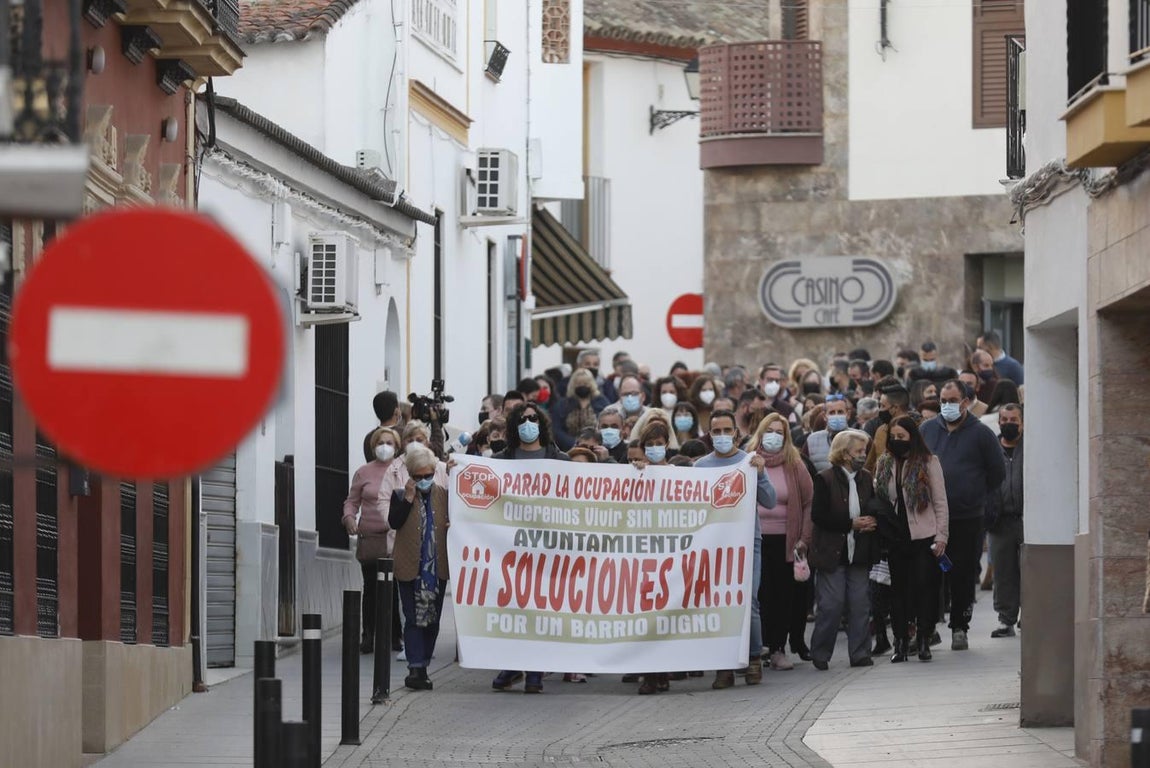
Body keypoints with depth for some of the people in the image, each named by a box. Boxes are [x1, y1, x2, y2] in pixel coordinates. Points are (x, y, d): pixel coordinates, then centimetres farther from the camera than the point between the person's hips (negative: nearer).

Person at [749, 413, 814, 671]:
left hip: (785, 541, 1)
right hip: (754, 539, -1)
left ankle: (778, 649, 9)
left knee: (783, 595, 3)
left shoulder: (794, 465, 4)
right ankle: (760, 644, 4)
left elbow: (808, 502, 4)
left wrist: (804, 538, -3)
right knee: (759, 593, -2)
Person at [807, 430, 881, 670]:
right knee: (831, 605, -4)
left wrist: (871, 522, -4)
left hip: (859, 553, 5)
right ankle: (820, 654, 7)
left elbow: (874, 511, 21)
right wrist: (852, 524, -15)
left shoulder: (866, 479, 11)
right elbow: (818, 516, -12)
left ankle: (860, 653, 10)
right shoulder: (825, 479, -6)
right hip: (832, 552, -5)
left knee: (859, 605, 4)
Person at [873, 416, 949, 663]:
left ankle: (924, 641, 5)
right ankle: (900, 640, 11)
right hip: (895, 537, 3)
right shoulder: (884, 464, 9)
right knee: (898, 589, 6)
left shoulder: (929, 463, -2)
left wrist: (941, 536, -6)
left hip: (923, 537, -3)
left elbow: (940, 502, -2)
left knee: (925, 586, -2)